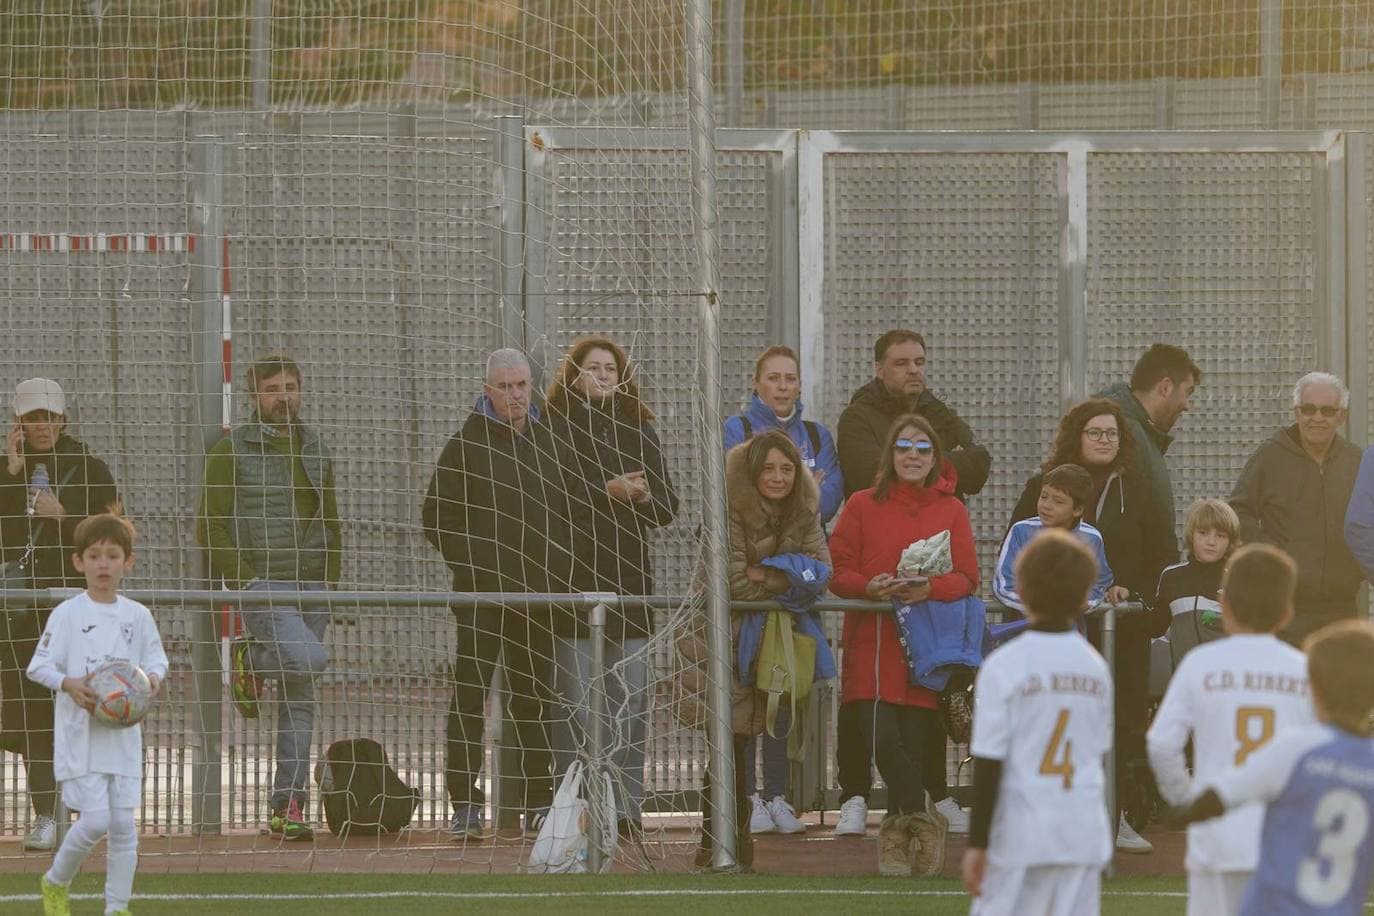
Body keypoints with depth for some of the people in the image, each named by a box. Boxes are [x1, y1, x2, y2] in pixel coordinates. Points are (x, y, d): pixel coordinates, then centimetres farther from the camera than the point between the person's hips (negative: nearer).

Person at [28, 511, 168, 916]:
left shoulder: (137, 616, 4)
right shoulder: (67, 614, -6)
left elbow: (156, 658, 13)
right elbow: (38, 664, -3)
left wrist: (153, 677, -10)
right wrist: (68, 684, -21)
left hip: (124, 733, 4)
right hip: (81, 733, -4)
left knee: (123, 823, 1)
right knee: (94, 821, -10)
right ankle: (55, 883, 16)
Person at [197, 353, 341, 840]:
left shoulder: (316, 451, 16)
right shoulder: (231, 451, -2)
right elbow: (211, 527, -5)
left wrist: (329, 579, 10)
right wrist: (245, 577, -14)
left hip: (310, 588, 6)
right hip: (259, 582, -6)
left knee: (300, 699, 3)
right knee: (308, 656, -28)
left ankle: (288, 809, 6)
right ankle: (249, 660, 4)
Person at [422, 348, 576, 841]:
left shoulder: (548, 443, 13)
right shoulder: (466, 444, -3)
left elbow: (565, 517, 22)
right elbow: (437, 517, -3)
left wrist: (561, 575, 9)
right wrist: (475, 566, -10)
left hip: (538, 596, 5)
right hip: (481, 593, -5)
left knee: (534, 698, 11)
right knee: (470, 693, -10)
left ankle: (537, 805, 18)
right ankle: (465, 805, -11)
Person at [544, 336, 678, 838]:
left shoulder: (638, 430, 14)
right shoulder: (554, 430, 0)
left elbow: (668, 507, 12)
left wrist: (642, 496, -8)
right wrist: (611, 491, -18)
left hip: (630, 582, 4)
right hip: (574, 584, -4)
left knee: (631, 705, 0)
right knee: (575, 707, -5)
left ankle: (627, 809, 3)